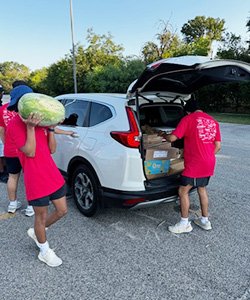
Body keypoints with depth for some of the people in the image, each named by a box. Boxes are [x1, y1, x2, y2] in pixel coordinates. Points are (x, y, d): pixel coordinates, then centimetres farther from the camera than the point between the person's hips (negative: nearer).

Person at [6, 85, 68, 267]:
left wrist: (51, 128, -5)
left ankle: (36, 232, 42)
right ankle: (44, 251, 36)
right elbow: (30, 152, -18)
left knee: (62, 211, 16)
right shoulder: (15, 125, -10)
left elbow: (52, 149, 5)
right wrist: (30, 127, -23)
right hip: (36, 180, -6)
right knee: (41, 216, 11)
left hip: (53, 175, 7)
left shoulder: (41, 121, 8)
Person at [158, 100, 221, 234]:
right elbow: (217, 145, 11)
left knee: (183, 191, 3)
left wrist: (162, 134, 7)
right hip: (209, 164, 8)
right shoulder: (213, 121, 11)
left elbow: (172, 138, -13)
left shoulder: (188, 119, -9)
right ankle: (205, 221, 32)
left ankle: (184, 224, 13)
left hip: (194, 164, -8)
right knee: (202, 190, 21)